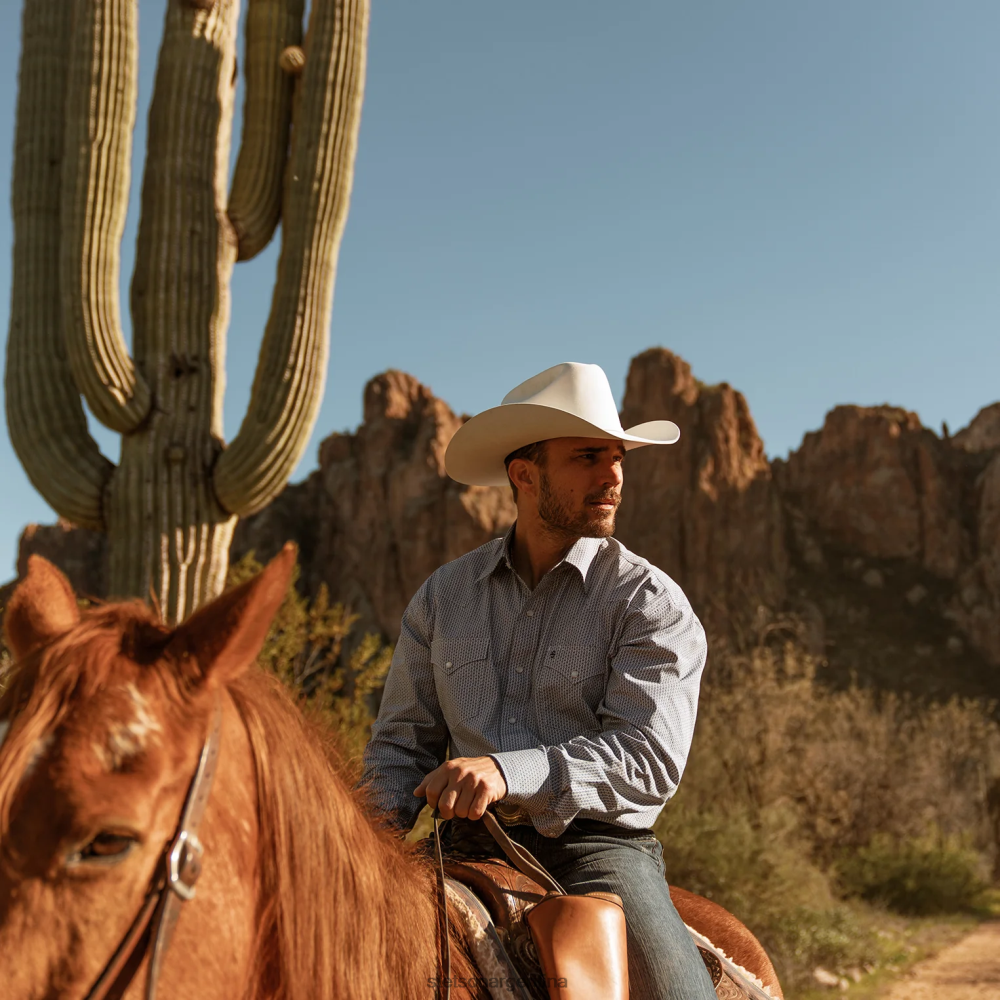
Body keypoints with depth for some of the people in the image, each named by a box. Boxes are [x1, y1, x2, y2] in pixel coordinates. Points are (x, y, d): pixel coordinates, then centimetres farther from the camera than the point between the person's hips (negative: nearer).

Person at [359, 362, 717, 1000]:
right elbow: (402, 740, 14)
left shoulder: (652, 601, -1)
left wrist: (509, 772, -26)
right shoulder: (442, 596, 11)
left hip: (598, 844, -2)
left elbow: (650, 755, -13)